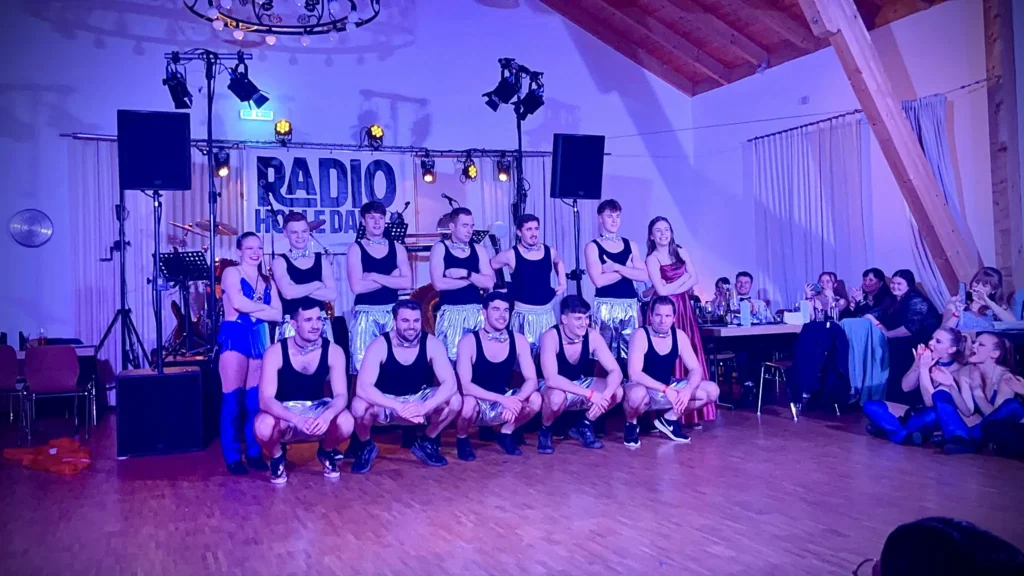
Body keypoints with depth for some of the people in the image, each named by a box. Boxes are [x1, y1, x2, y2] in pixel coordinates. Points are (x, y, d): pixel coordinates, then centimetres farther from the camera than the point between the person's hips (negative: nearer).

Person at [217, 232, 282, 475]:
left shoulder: (267, 281, 17)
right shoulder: (231, 272, 2)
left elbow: (278, 315, 5)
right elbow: (237, 302, -16)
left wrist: (250, 309, -7)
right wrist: (264, 307, -2)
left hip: (260, 339, 5)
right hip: (235, 337, -5)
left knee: (255, 399, 6)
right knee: (233, 398, -7)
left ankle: (254, 452, 14)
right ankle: (232, 457, -2)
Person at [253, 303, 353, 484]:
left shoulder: (333, 351, -12)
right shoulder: (275, 352, -18)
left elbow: (341, 395, -17)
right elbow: (265, 400, -24)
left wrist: (326, 416, -41)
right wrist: (297, 419, -42)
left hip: (318, 410, 1)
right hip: (284, 413, -1)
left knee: (346, 422, -31)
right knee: (264, 427, -36)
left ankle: (326, 452, 7)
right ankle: (277, 457, 3)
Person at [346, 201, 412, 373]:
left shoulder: (397, 248, 8)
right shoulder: (356, 250, 0)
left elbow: (407, 282, -4)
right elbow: (357, 287, -13)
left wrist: (375, 276, -12)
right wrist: (391, 278, -10)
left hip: (392, 313, 3)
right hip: (366, 315, -3)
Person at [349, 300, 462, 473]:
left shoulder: (432, 344, -17)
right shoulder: (379, 345, -22)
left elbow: (450, 384, -25)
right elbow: (362, 388, -32)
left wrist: (424, 407, -42)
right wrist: (398, 407, -43)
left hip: (419, 400, 2)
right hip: (385, 403, -2)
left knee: (455, 400, -24)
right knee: (360, 405, -34)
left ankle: (426, 443, 4)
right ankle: (365, 446, 1)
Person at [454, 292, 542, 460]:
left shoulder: (519, 340, -7)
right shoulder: (469, 341, -19)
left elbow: (532, 380, -12)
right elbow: (464, 385, -27)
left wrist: (515, 400, -34)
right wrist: (502, 399, -37)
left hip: (504, 402, 3)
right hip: (476, 404, -3)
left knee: (535, 399, -23)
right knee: (467, 404, -38)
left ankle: (506, 434, 7)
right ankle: (462, 439, -2)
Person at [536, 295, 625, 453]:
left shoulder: (593, 336, -15)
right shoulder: (550, 337, -28)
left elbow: (616, 372, -17)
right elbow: (551, 379, -39)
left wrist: (605, 396, -37)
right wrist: (590, 394, -42)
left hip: (578, 386, 5)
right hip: (552, 389, -4)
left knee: (617, 391, -18)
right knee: (557, 397, -39)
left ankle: (583, 427, 6)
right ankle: (544, 431, -6)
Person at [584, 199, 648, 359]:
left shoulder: (630, 245, 11)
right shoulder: (592, 247, 0)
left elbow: (645, 276, -1)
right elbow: (599, 280, -13)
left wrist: (617, 267, -12)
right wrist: (627, 269, -7)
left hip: (630, 306, 4)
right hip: (605, 307, -4)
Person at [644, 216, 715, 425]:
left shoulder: (681, 253, 10)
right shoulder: (652, 259, -5)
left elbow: (694, 279, 3)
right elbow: (661, 291, -14)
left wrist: (672, 288, -10)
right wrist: (682, 278, -3)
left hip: (683, 308, 5)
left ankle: (690, 412, 6)